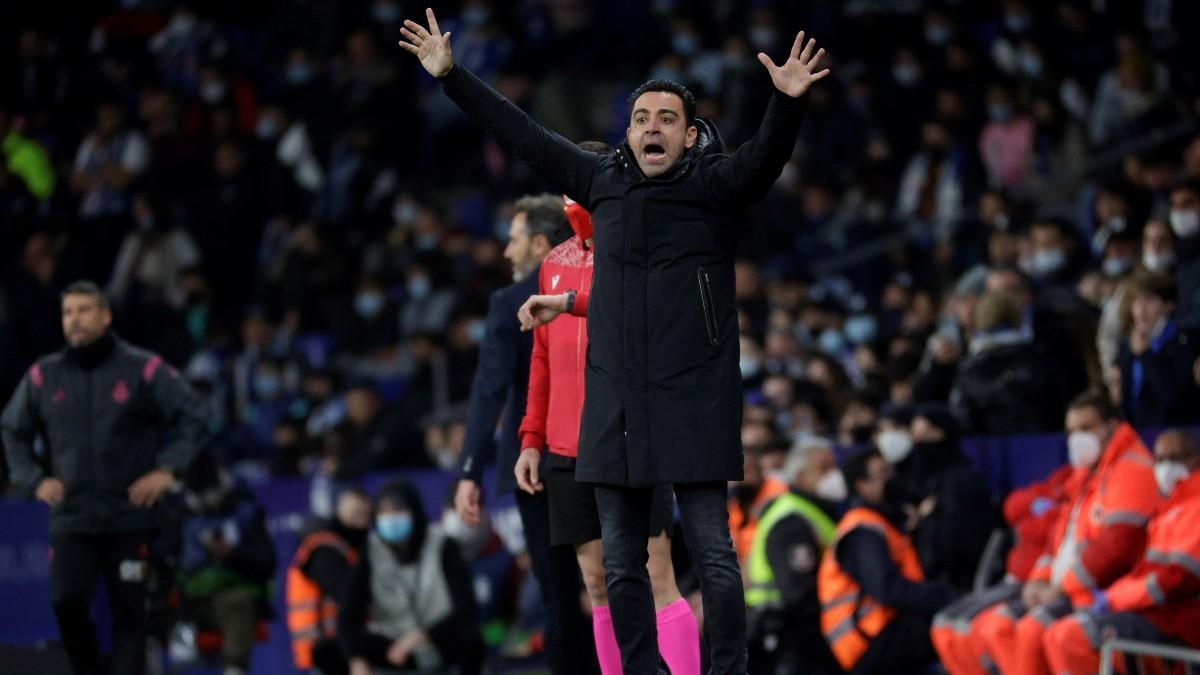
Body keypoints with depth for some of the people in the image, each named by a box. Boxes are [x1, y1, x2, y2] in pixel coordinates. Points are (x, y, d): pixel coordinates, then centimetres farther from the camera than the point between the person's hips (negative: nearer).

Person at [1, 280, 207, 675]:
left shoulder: (143, 370, -1)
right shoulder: (44, 376, 7)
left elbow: (192, 420, 1)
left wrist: (167, 469, -10)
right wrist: (33, 479, 5)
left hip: (130, 519, -2)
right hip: (70, 520, 2)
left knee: (128, 613, -1)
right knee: (67, 602, -12)